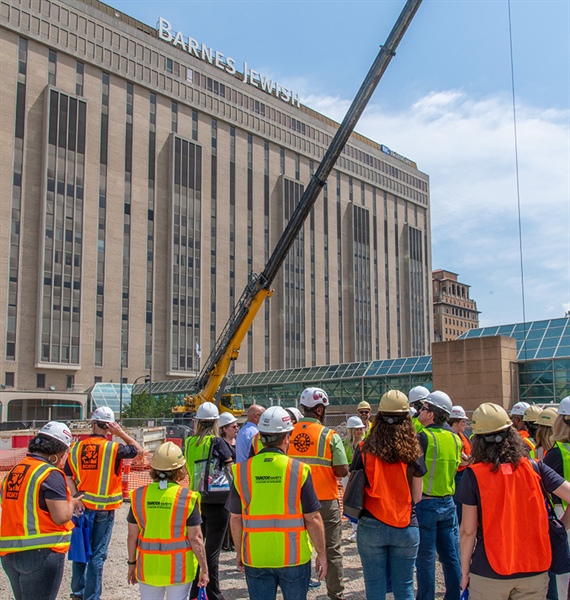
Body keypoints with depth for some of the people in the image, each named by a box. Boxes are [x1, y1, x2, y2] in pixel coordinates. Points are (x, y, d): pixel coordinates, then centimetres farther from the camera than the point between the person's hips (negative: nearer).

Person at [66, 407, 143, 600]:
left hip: (83, 506, 3)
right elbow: (138, 450, 4)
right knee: (97, 555, 5)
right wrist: (121, 433, -2)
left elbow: (68, 477, -3)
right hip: (104, 509, -3)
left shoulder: (77, 447, -1)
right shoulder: (113, 447, -11)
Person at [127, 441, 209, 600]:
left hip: (148, 568, 2)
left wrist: (132, 563, 13)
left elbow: (132, 536, 0)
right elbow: (195, 538, -10)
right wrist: (204, 569, -1)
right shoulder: (187, 498, -13)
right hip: (178, 569, -2)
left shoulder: (139, 496, -6)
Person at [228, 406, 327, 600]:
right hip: (294, 556, -1)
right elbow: (313, 519, -9)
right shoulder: (299, 470, -12)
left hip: (255, 557, 2)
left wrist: (239, 551, 14)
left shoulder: (241, 470, -6)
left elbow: (236, 519, 1)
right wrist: (321, 554, 3)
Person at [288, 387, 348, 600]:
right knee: (332, 551, 9)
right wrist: (328, 470, 6)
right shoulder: (330, 436, -11)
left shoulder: (289, 434, -3)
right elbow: (343, 471, -14)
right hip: (326, 500, -3)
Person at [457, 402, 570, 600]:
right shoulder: (534, 467, -4)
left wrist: (464, 571, 2)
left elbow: (468, 531, -8)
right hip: (535, 571, 2)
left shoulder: (473, 475, -10)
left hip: (489, 574, -2)